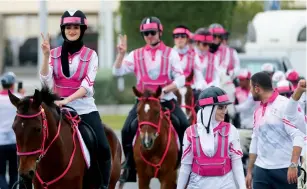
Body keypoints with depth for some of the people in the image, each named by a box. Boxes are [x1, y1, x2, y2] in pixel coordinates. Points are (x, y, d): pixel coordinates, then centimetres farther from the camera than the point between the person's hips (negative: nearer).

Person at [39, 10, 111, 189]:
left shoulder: (90, 55, 2)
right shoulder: (54, 54, 5)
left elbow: (87, 85, -11)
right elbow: (47, 83, -8)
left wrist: (67, 100, -25)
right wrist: (46, 55, -17)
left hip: (85, 109, -1)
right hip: (60, 109, 1)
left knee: (103, 149, -15)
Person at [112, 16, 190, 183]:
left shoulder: (171, 54, 0)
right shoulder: (137, 55, 4)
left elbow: (180, 79, -6)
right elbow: (117, 71, -4)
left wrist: (165, 90, -21)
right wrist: (121, 54, -18)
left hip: (167, 101, -1)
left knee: (185, 127, -19)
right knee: (127, 130, -16)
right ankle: (129, 167, -1)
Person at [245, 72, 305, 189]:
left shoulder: (285, 105, -8)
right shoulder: (258, 111, 15)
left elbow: (298, 136, -16)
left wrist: (293, 165, -24)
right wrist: (249, 171, 20)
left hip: (284, 169, -7)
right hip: (261, 170, 7)